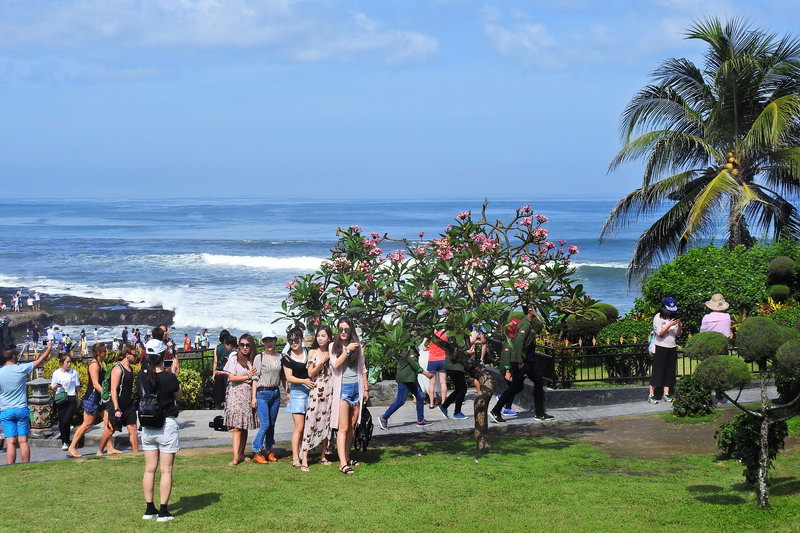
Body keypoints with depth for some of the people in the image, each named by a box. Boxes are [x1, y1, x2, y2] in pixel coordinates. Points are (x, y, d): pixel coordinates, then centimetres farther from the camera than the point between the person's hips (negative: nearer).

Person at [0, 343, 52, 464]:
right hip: (21, 409, 0)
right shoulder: (22, 369, -6)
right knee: (23, 441, 4)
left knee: (10, 442, -1)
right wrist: (49, 349, 24)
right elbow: (39, 361, 8)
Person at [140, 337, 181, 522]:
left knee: (150, 469, 12)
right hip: (167, 425, -5)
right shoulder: (169, 378, -17)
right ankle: (163, 512, 0)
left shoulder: (142, 375, -4)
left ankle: (149, 509, 16)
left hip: (147, 426, 5)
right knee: (166, 471, 1)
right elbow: (178, 395, 0)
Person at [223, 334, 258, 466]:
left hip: (248, 394, 5)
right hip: (236, 394, -4)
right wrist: (248, 377, -3)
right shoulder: (234, 358, -2)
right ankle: (236, 457, -13)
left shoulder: (252, 360, 11)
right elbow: (231, 377, -8)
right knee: (237, 427, -10)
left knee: (245, 426, 6)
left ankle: (241, 454, 14)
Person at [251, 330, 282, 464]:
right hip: (262, 393, -4)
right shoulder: (259, 358, -2)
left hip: (276, 393, 4)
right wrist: (254, 397, -8)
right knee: (265, 424, -11)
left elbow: (283, 377, 13)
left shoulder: (279, 358, 8)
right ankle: (257, 452, -3)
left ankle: (268, 450, 17)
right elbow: (255, 378, -4)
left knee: (272, 424, 8)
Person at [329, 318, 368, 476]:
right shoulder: (333, 347, 2)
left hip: (357, 388, 4)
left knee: (352, 427, 9)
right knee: (343, 428, -10)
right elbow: (335, 364, -14)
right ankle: (342, 463, -15)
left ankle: (347, 457, 19)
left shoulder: (358, 347, 11)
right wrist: (347, 350, -14)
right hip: (342, 388, -4)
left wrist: (366, 389, 15)